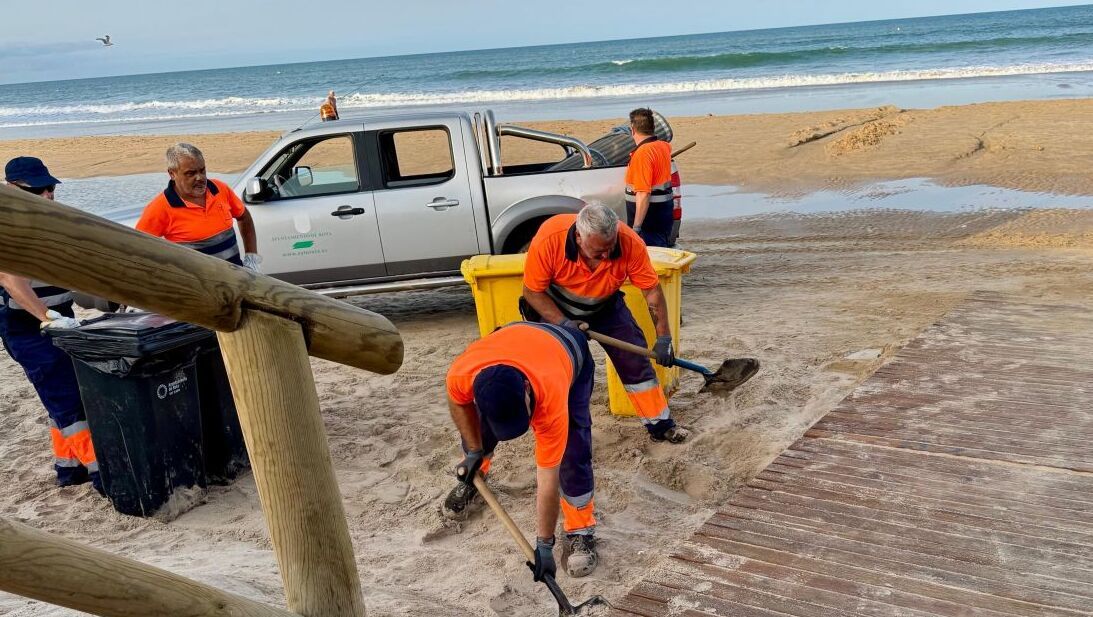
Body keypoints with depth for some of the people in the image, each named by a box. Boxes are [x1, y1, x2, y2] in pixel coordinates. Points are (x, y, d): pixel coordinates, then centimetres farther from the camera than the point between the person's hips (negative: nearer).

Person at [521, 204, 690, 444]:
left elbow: (652, 291, -21)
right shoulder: (548, 240, -37)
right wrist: (564, 324, -34)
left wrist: (663, 338, -21)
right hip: (554, 309, -2)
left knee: (634, 359, -1)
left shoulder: (630, 243, -32)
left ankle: (660, 425, 13)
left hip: (605, 306, 2)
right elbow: (533, 291, -24)